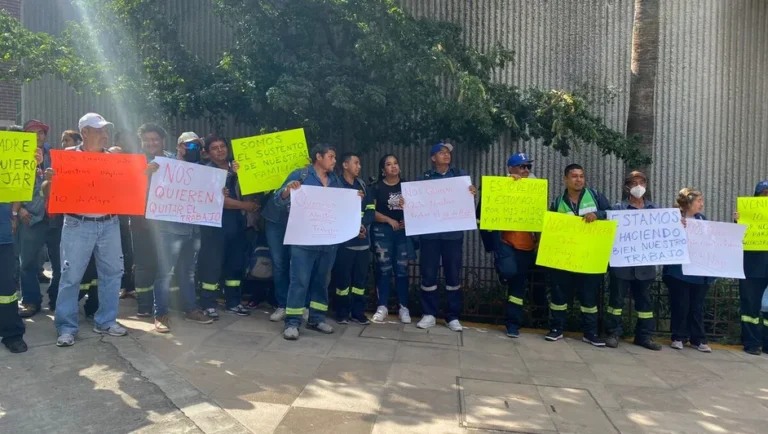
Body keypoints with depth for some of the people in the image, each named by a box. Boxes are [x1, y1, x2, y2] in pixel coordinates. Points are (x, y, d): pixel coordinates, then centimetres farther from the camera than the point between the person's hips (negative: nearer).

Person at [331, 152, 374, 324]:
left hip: (363, 239, 5)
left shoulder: (362, 184, 15)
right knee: (343, 277, -2)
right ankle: (342, 313, 11)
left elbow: (371, 209, 10)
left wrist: (363, 224, -9)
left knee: (361, 277, 7)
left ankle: (358, 313, 16)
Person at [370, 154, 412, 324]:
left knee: (402, 269, 3)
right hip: (382, 231, -1)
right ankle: (382, 307, 8)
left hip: (404, 231, 2)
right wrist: (389, 220, -13)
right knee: (384, 269, 0)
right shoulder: (377, 187, 4)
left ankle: (403, 307, 9)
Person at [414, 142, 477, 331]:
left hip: (453, 233, 1)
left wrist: (473, 193, -17)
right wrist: (406, 204, -14)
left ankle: (453, 316, 15)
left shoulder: (460, 175, 10)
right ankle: (429, 315, 14)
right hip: (430, 233, 0)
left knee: (453, 274, 4)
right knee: (428, 274, 2)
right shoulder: (423, 178, 9)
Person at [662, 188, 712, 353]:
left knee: (697, 306, 10)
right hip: (680, 271, -5)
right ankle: (678, 337, 14)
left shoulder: (702, 219, 11)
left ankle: (698, 339, 18)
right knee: (680, 305, 3)